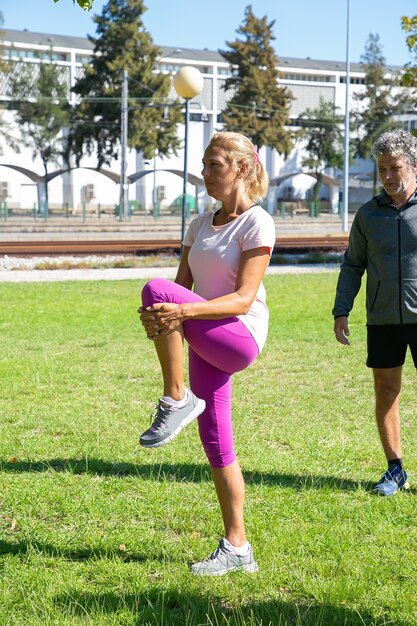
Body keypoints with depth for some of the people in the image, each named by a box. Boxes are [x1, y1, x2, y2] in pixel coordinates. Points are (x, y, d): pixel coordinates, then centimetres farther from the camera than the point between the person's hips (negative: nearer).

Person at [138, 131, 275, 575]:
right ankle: (236, 548, 16)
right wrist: (158, 320, -13)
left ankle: (176, 401, -18)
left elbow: (243, 299, -16)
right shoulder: (200, 224, 15)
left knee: (155, 289, -27)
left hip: (239, 337, -7)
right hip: (203, 344, 7)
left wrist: (183, 311, -30)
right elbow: (184, 285, 10)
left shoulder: (256, 223, -8)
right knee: (215, 444, 7)